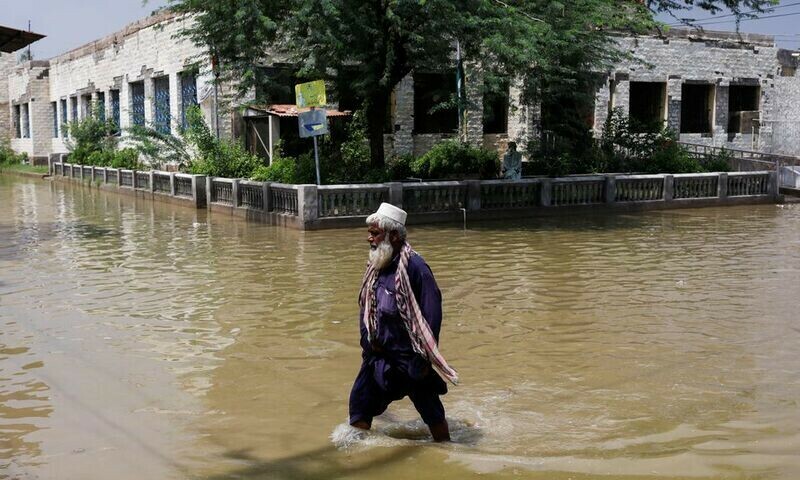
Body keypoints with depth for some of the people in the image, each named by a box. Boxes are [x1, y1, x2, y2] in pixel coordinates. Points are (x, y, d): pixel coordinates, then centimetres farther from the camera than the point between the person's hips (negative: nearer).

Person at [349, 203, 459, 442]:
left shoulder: (414, 266, -19)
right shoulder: (375, 266, 5)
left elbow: (432, 312, -19)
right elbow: (366, 308, 15)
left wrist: (426, 355, -19)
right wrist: (368, 341, 3)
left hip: (409, 357, -7)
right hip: (378, 354, 7)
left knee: (431, 412, 7)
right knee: (360, 403, 9)